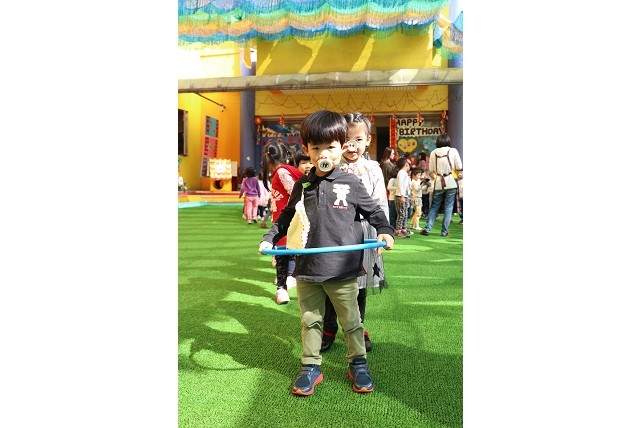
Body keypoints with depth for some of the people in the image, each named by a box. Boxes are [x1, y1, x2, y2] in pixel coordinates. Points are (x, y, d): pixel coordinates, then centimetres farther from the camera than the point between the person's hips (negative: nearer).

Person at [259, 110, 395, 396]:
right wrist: (269, 238, 12)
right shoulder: (302, 186, 6)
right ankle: (311, 367, 30)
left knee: (351, 320, 13)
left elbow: (373, 211, 7)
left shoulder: (350, 183, -3)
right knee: (310, 321, 14)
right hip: (307, 268, 3)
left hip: (343, 271, -2)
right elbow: (287, 217, 19)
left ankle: (358, 364, 32)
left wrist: (384, 230, -9)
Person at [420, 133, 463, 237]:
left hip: (438, 183, 2)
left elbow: (431, 170, 4)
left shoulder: (433, 153, 1)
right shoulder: (453, 151, -4)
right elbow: (459, 168, -3)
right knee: (448, 207, 6)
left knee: (434, 206, 13)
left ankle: (427, 228, 9)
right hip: (451, 182, -2)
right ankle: (444, 231, 7)